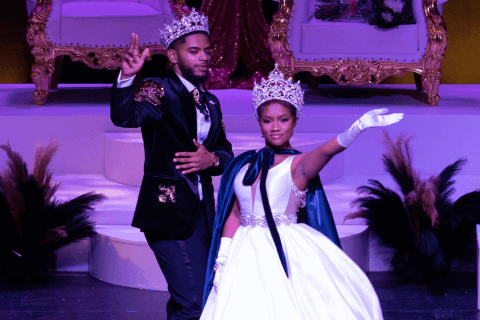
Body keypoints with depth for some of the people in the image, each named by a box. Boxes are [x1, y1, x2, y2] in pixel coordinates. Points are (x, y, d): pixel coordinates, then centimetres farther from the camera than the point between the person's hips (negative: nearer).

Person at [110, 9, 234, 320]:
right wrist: (127, 78, -47)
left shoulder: (210, 102, 14)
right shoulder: (159, 91, -9)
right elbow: (125, 116, -28)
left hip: (202, 212, 8)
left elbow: (226, 152, 16)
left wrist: (212, 159, -8)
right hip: (170, 212, -8)